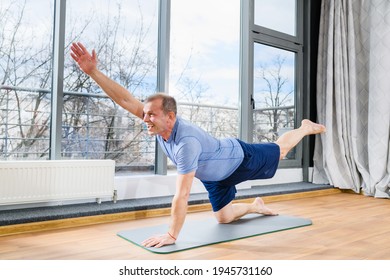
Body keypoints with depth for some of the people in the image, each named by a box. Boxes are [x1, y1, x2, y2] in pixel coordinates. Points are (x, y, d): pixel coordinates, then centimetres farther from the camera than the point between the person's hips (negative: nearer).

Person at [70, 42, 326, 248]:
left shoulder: (187, 143, -46)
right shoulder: (158, 124, -24)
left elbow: (182, 196, -45)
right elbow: (125, 99, -23)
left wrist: (171, 236, -39)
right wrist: (93, 71, -29)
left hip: (240, 159, -6)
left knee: (280, 150, 22)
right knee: (223, 217, 14)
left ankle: (307, 127, 51)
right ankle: (257, 206, 40)